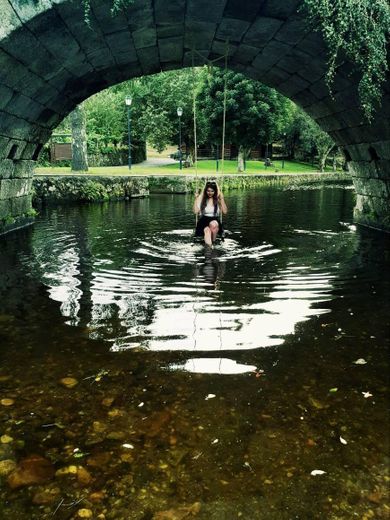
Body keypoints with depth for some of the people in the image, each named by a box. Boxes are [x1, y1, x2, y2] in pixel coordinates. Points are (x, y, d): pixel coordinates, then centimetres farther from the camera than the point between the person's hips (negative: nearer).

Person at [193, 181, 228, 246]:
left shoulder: (218, 199, 5)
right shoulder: (201, 198, 6)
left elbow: (225, 211, -4)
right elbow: (196, 211, -1)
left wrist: (222, 199, -9)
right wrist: (196, 199, -5)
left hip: (215, 220, 0)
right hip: (204, 220, 0)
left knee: (214, 224, -38)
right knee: (207, 230, -35)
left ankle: (213, 242, -20)